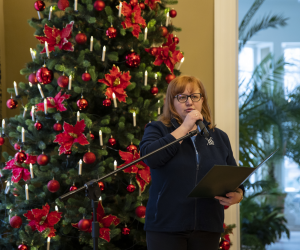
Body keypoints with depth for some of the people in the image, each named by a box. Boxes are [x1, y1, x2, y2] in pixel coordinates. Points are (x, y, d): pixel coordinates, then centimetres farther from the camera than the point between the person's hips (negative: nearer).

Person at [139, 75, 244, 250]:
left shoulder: (219, 137, 16)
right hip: (166, 227, -3)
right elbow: (150, 157, -15)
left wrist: (238, 195, -8)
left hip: (208, 229, 3)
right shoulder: (157, 130, 6)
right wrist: (184, 128, -11)